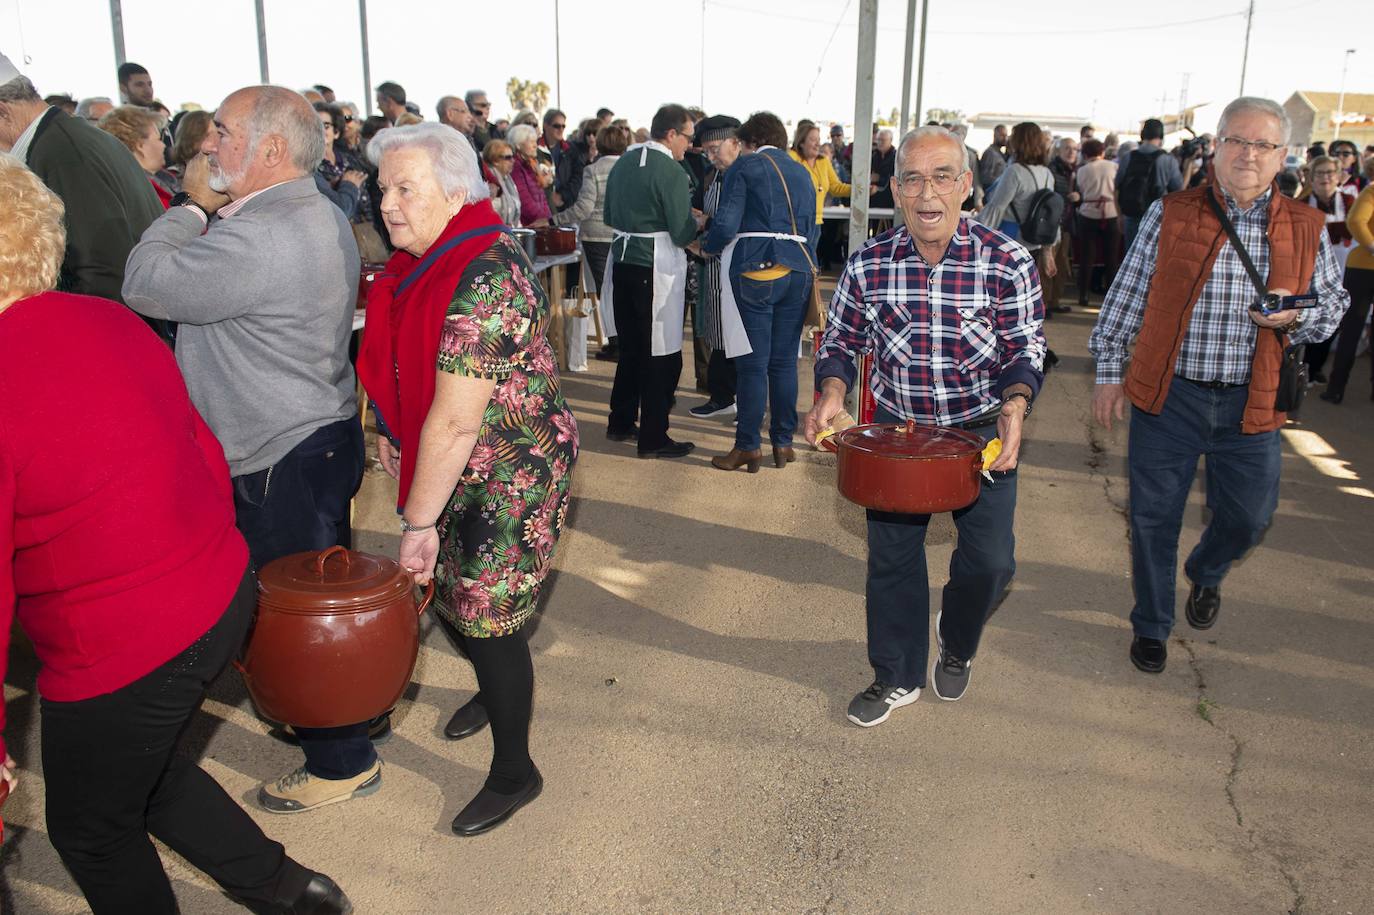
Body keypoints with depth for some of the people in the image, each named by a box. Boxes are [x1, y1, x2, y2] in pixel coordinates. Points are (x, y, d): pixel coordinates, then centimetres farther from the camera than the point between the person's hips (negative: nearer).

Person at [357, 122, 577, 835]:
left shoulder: (485, 279, -28)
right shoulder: (425, 262, 3)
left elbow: (456, 420, -28)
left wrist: (419, 521, -23)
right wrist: (394, 433, 13)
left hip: (507, 477, -9)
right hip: (454, 467, 9)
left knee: (487, 617, 2)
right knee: (450, 595, 20)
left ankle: (514, 774, 23)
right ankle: (495, 692, 50)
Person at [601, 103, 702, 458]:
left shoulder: (623, 162, 10)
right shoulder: (671, 171, -13)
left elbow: (610, 217, 19)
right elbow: (682, 233, -14)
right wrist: (698, 222, 5)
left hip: (622, 265, 8)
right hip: (656, 269, -8)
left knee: (631, 347, 19)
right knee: (662, 355, 0)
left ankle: (620, 423, 30)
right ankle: (653, 439, 6)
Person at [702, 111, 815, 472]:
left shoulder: (745, 167, -1)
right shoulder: (802, 172, 17)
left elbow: (726, 226, -10)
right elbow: (808, 229, 18)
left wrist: (706, 245, 8)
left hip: (754, 270, -6)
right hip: (798, 268, 6)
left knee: (752, 363, -2)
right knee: (784, 361, 10)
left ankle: (748, 448, 4)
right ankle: (783, 443, 15)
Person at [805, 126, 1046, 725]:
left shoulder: (1007, 262, -14)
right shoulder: (868, 263, -9)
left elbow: (1025, 349, -7)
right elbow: (840, 342, 3)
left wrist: (1015, 404, -26)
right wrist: (832, 393, -16)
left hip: (983, 431, -1)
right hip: (896, 428, 1)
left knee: (989, 562, -2)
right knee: (891, 557, 7)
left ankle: (956, 642, 33)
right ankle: (897, 677, 29)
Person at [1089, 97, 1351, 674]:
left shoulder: (1306, 229, 3)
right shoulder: (1169, 215, -3)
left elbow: (1333, 303, 14)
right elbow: (1126, 297, 3)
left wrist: (1297, 317, -9)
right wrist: (1109, 369, 2)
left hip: (1250, 403, 2)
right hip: (1168, 394, -2)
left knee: (1248, 514, 12)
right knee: (1154, 517, 6)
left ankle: (1206, 572, 47)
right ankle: (1151, 625, 27)